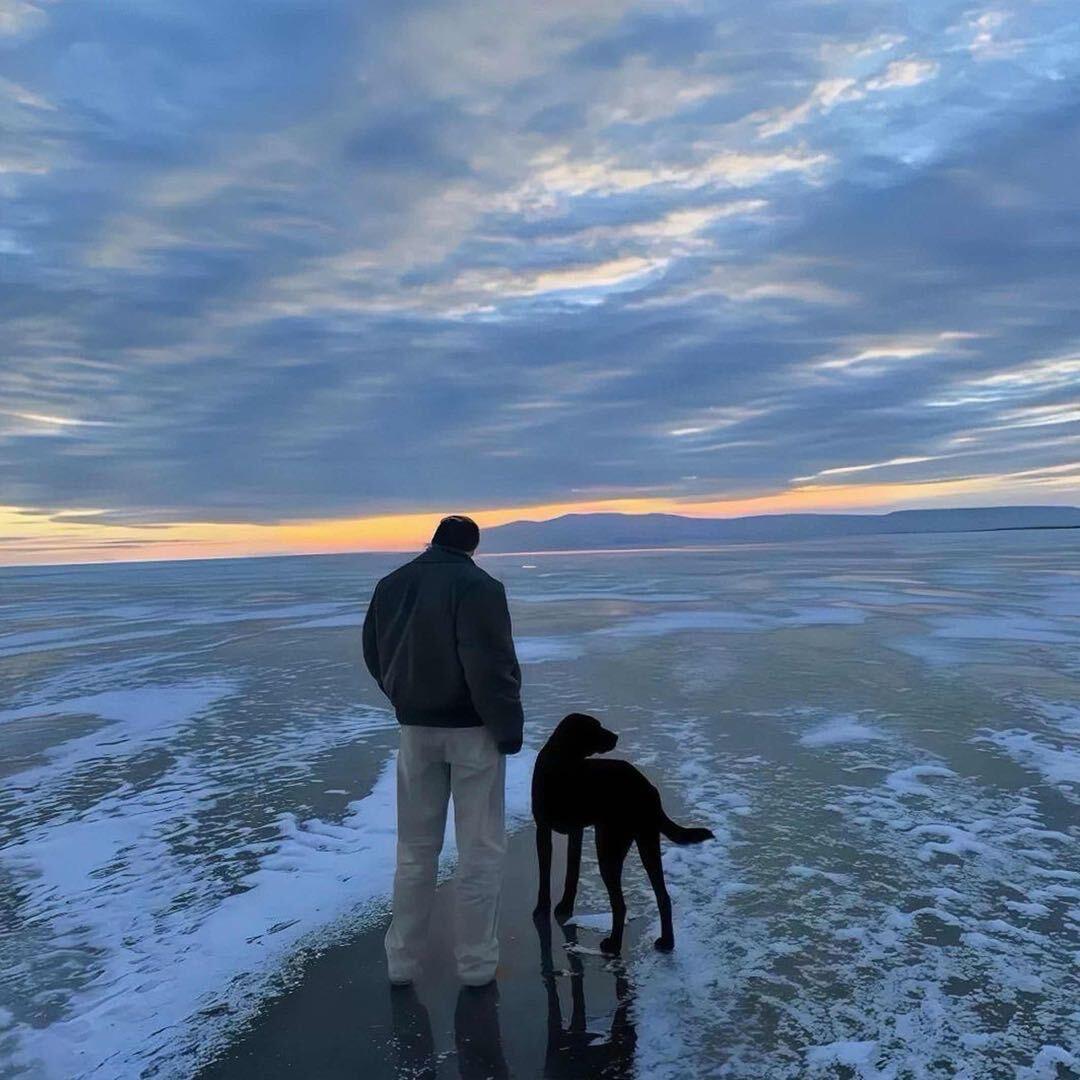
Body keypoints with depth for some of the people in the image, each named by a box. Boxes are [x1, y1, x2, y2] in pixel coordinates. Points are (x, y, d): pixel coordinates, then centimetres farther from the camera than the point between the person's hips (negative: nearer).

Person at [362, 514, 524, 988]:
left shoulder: (389, 585, 3)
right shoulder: (479, 586, -17)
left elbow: (375, 655, 10)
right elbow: (491, 665, -21)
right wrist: (509, 726, -11)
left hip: (416, 729, 5)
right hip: (472, 730, -5)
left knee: (414, 849, 17)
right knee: (479, 850, 9)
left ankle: (402, 960, 25)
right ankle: (475, 962, 18)